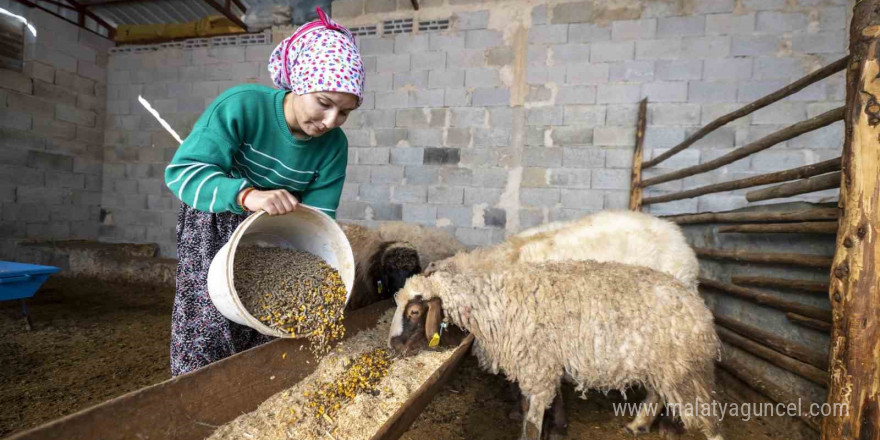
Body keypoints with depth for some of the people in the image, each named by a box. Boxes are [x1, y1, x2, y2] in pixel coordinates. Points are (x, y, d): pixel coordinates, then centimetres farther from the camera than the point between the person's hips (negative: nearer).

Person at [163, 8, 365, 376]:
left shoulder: (333, 146, -16)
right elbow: (182, 172, -31)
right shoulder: (242, 105, -26)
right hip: (214, 224, -3)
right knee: (210, 331, -4)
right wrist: (247, 195, -49)